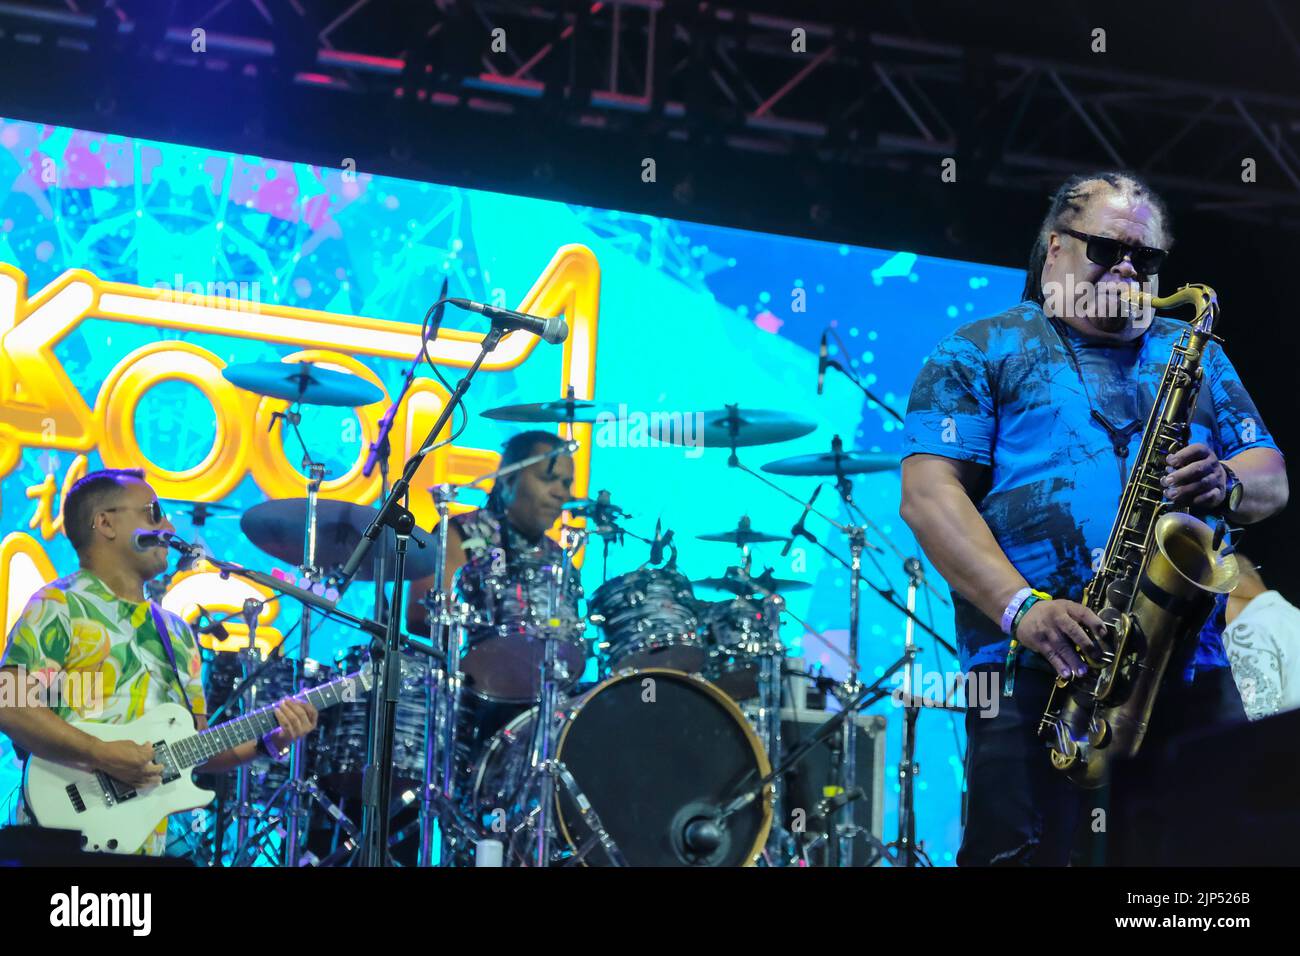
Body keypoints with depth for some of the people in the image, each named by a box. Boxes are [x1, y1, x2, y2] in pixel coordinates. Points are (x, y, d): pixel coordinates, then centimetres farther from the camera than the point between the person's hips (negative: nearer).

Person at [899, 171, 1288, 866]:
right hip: (1036, 675, -3)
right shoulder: (980, 352, 9)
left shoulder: (1194, 353, 23)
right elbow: (928, 495, -3)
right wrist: (1019, 606, -17)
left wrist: (1227, 486, -8)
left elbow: (1271, 478, 17)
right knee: (1026, 853, -11)